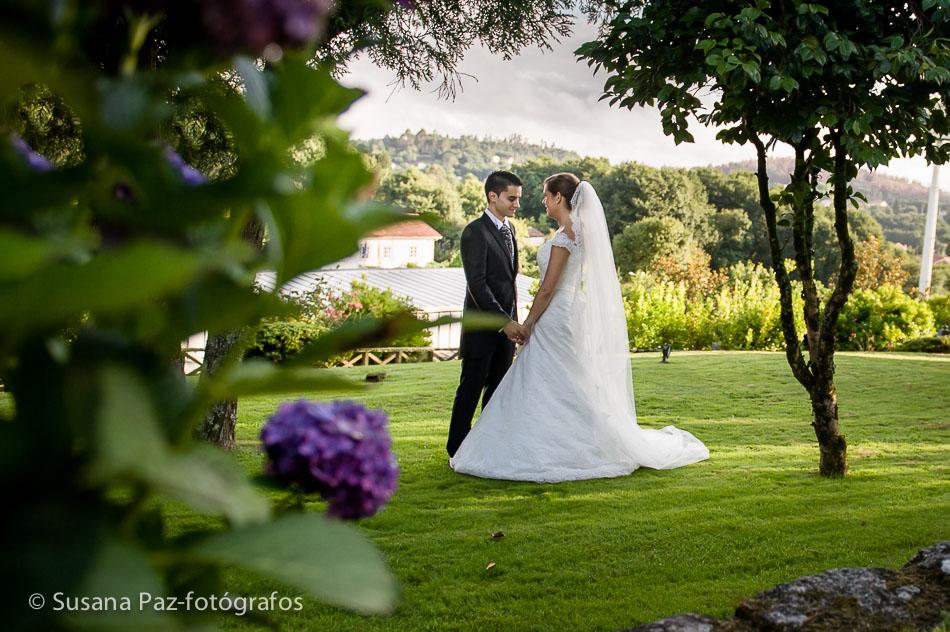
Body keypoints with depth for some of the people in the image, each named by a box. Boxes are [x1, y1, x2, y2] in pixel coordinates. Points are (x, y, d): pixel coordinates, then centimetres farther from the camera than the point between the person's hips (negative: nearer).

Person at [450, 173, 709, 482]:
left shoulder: (564, 235, -17)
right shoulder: (578, 231, 11)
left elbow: (548, 288, -19)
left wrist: (528, 323, -10)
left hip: (555, 320, -10)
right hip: (569, 315, 10)